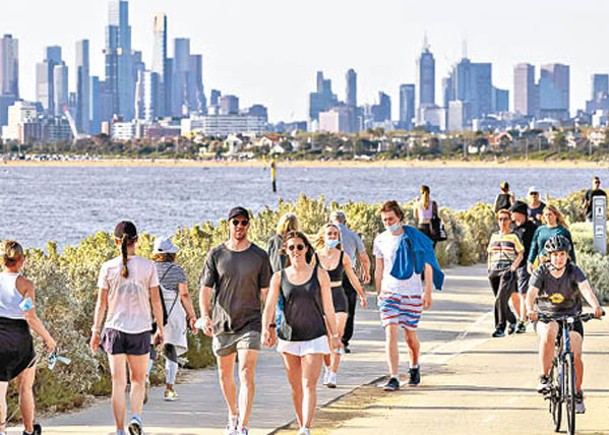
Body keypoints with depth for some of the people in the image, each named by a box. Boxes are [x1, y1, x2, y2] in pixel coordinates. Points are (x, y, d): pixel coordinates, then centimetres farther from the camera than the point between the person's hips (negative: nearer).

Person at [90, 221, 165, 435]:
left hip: (115, 329, 0)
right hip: (140, 329, 0)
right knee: (138, 379, 15)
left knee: (118, 383, 5)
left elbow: (101, 303, -1)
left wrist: (96, 331, 9)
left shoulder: (108, 268, -4)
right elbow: (156, 301, -1)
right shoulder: (148, 266, -4)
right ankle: (136, 416, -8)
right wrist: (160, 329, 9)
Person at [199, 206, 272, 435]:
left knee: (246, 375, -13)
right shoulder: (216, 255, 2)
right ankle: (233, 415, 37)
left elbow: (266, 292, 6)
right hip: (222, 324, 2)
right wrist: (205, 316, -14)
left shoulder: (259, 256, 1)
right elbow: (205, 289, 1)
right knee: (225, 375, 14)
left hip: (250, 324, -2)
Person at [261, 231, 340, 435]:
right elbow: (269, 306, -4)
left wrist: (334, 334, 6)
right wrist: (265, 329, -20)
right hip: (289, 337, 2)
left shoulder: (319, 274, -1)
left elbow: (328, 308, 4)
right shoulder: (279, 277, 2)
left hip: (314, 338, -2)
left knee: (309, 385, -12)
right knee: (296, 387, 10)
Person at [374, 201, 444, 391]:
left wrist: (428, 292, -2)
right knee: (391, 333, -13)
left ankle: (414, 367, 35)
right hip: (389, 292, 1)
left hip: (412, 293, -1)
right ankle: (393, 378, -15)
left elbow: (427, 266, 2)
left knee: (410, 335, 7)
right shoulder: (380, 240, 4)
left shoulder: (413, 237, -4)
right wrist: (379, 294, 14)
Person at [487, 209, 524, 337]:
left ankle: (500, 328, -18)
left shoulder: (514, 236, 3)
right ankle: (512, 320, 33)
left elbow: (520, 255, 0)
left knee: (500, 299, -19)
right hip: (494, 272, 6)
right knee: (501, 301, 9)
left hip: (508, 271, -6)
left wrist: (513, 267, -13)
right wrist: (489, 268, 11)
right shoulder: (494, 236, 18)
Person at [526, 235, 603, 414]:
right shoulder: (541, 272, -10)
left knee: (575, 355, -13)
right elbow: (531, 293, -24)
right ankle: (545, 378, -25)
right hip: (546, 316, -1)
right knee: (548, 334, -36)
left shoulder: (574, 271, -9)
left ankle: (577, 393, 9)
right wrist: (530, 310, -46)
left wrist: (596, 306, -46)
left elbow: (585, 289, -26)